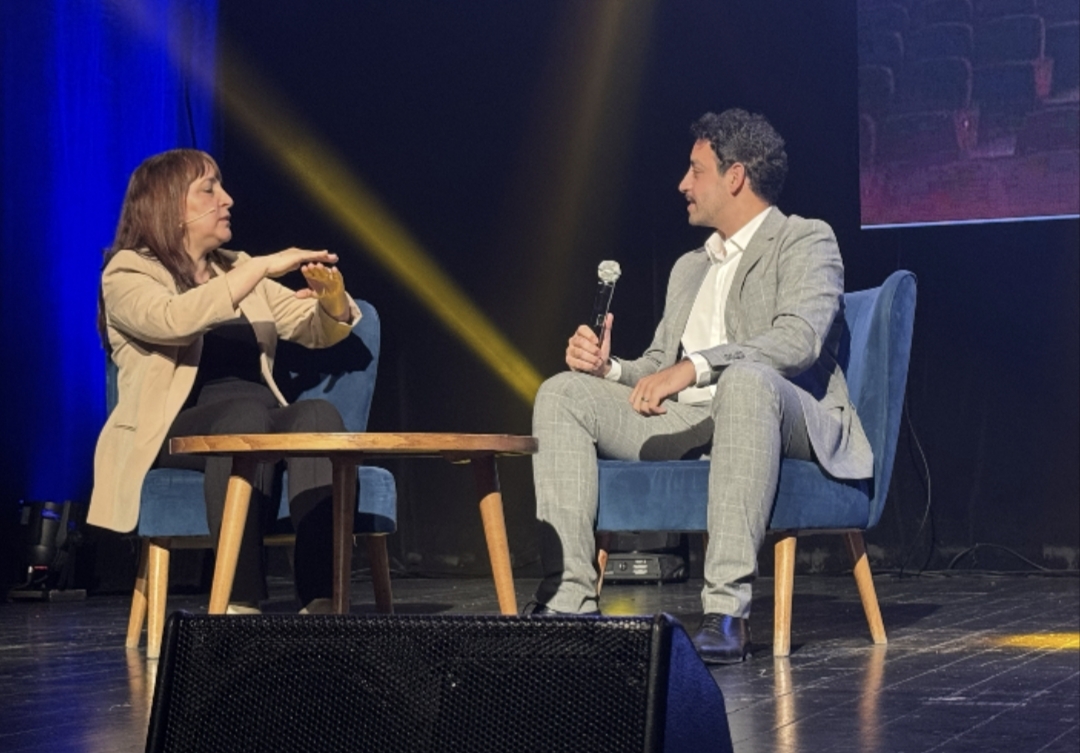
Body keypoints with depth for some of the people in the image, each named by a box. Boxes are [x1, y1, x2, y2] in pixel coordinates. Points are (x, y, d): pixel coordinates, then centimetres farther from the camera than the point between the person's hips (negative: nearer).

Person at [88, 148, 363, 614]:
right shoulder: (128, 273, 3)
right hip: (173, 433, -5)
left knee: (318, 414, -29)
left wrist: (332, 296, -5)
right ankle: (239, 602, -43)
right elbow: (173, 319, -20)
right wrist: (263, 268, -19)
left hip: (263, 425, 5)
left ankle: (320, 598, -41)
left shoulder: (236, 269, 22)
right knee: (245, 415, -38)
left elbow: (318, 330, 18)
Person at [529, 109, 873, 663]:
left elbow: (800, 337, -16)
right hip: (684, 423, 7)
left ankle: (727, 612, -45)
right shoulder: (690, 268, 28)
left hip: (789, 421, -7)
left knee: (747, 380, -41)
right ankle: (568, 598, -21)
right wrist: (610, 367, 0)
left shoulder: (805, 241, 3)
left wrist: (696, 366, -29)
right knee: (563, 394, -9)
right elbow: (659, 366, 24)